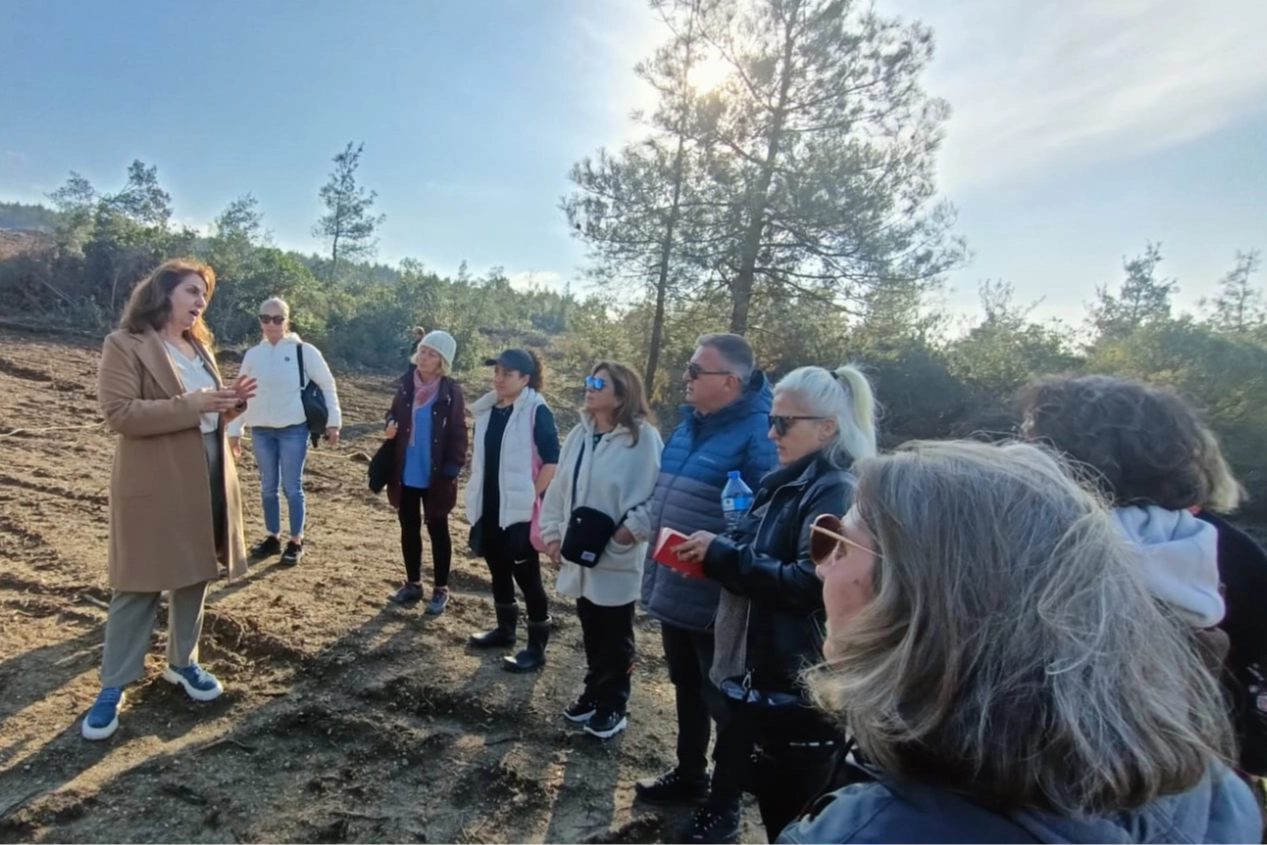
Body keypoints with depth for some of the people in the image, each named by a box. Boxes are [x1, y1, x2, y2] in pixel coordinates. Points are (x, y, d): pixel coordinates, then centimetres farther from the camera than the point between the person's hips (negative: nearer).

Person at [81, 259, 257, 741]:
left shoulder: (199, 347, 14)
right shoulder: (124, 345, -9)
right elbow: (119, 413, -19)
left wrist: (232, 402, -2)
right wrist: (189, 405, -25)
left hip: (207, 478, 7)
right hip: (154, 484, -7)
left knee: (195, 577, 15)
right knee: (139, 585, 0)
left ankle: (182, 663, 32)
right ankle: (113, 687, 15)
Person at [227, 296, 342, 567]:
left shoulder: (304, 351, -5)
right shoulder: (253, 354, 6)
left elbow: (327, 385, -1)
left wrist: (333, 422, -4)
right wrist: (234, 430, 11)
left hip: (293, 430, -4)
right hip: (261, 431, 4)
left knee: (292, 487, 1)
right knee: (268, 487, 12)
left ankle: (296, 542, 13)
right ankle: (273, 538, 26)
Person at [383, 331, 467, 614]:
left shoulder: (450, 392, -12)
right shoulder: (406, 383, 0)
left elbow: (458, 435, -10)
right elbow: (394, 413, 14)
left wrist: (452, 470, -14)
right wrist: (391, 424, -9)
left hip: (435, 476, -4)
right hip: (406, 474, 5)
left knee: (437, 530, 9)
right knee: (409, 529, 15)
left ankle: (441, 590, 22)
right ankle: (413, 583, 32)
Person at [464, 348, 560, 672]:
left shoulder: (537, 411, -13)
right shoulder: (488, 409, 7)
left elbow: (553, 461, -15)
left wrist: (532, 497, -15)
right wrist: (476, 497, 12)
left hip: (520, 509, -7)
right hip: (489, 506, 7)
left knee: (527, 576, 1)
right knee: (498, 569, 18)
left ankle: (537, 647, 11)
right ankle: (505, 629, 35)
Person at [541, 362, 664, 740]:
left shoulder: (643, 438, -16)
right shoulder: (580, 434, 7)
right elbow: (559, 488, 11)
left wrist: (630, 530, -21)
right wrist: (552, 533, 8)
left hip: (618, 560, -6)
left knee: (615, 638, 10)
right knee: (592, 634, 21)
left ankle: (613, 706, 27)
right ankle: (594, 694, 38)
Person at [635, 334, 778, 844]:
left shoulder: (756, 436, -20)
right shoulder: (690, 425, 7)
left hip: (717, 601, -8)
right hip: (676, 590, 8)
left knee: (726, 703, 12)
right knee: (687, 691, 25)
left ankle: (724, 804, 31)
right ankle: (689, 774, 46)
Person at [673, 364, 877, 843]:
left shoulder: (835, 493, -17)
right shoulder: (786, 484, 10)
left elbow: (809, 584, -28)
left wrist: (723, 554, -21)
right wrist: (712, 556, 1)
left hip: (804, 684, -9)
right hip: (766, 670, 9)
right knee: (773, 797, 22)